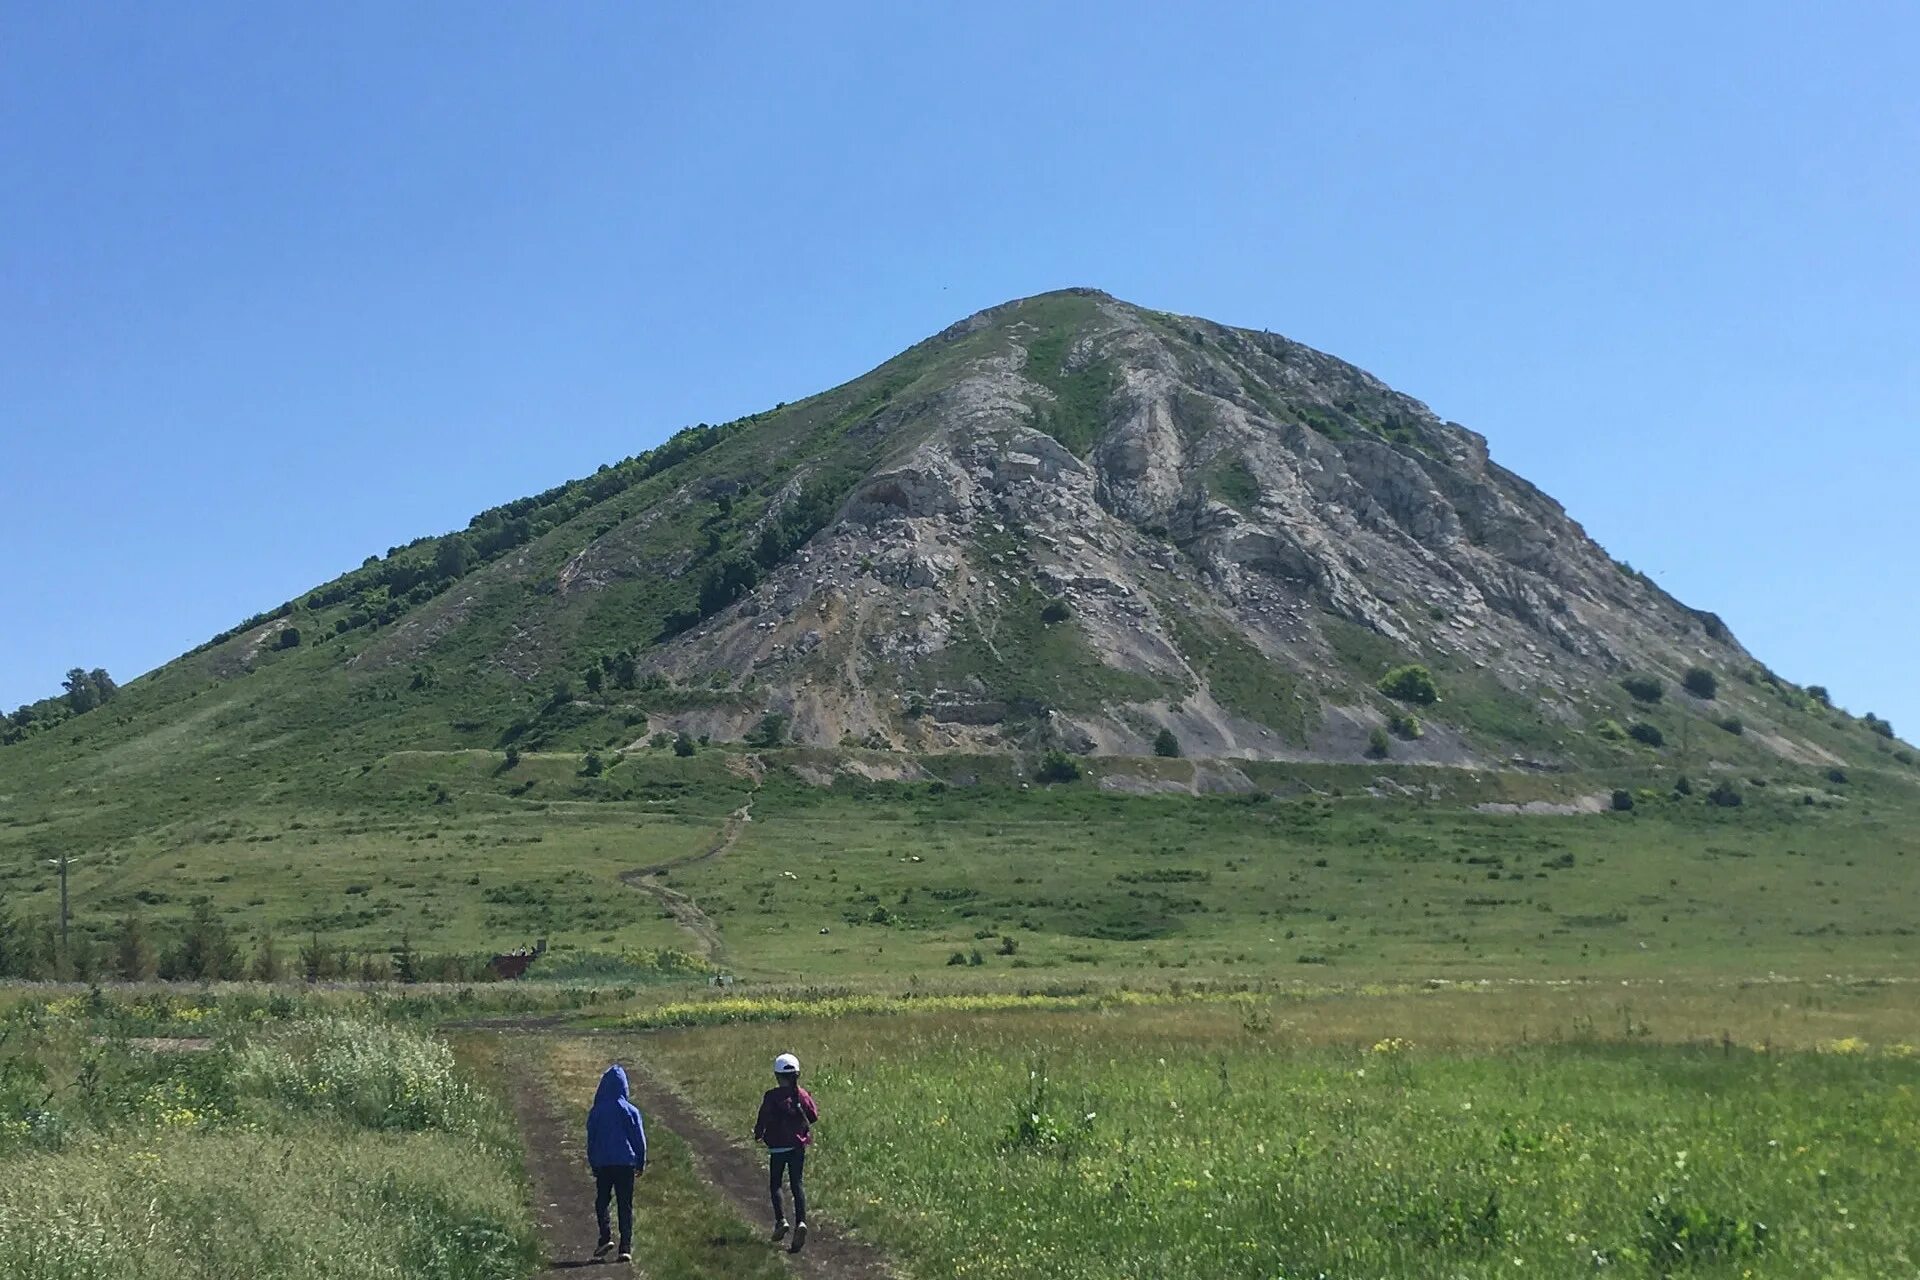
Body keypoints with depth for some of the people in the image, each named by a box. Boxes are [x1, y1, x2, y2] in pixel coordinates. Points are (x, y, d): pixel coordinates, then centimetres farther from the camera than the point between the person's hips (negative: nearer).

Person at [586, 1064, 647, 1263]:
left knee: (601, 1201, 15)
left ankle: (606, 1237, -5)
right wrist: (641, 1163, 11)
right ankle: (626, 1247, -2)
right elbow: (640, 1139, 1)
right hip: (626, 1163, 0)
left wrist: (593, 1164, 13)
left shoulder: (596, 1112, -4)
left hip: (603, 1164, 0)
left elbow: (591, 1140, 3)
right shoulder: (631, 1111, -3)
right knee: (625, 1206, 5)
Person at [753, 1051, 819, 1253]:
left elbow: (763, 1119, -10)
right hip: (798, 1147, 3)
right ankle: (801, 1222, -12)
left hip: (778, 1147, -3)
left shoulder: (772, 1096, -13)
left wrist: (758, 1135, 10)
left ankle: (781, 1219, -7)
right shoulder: (802, 1094, -3)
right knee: (797, 1185, 7)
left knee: (775, 1185, 12)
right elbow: (814, 1116, 4)